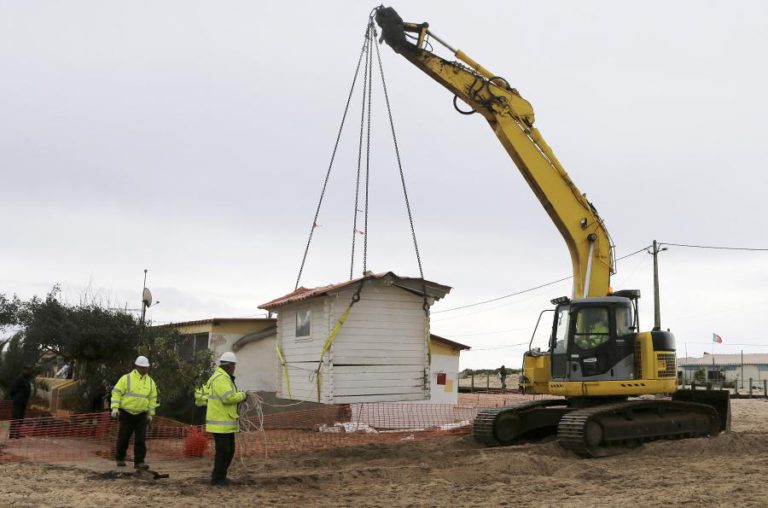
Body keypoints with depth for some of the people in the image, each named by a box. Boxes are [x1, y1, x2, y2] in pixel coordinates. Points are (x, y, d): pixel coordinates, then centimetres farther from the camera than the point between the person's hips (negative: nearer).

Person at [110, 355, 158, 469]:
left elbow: (152, 399, 13)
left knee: (141, 439, -7)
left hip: (141, 415, 2)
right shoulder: (126, 378, -5)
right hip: (126, 413, -2)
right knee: (123, 438, 6)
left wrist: (150, 414, 13)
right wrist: (115, 408, -17)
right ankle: (120, 459, 25)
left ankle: (139, 462, -5)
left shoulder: (150, 382, 6)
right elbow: (116, 393, -7)